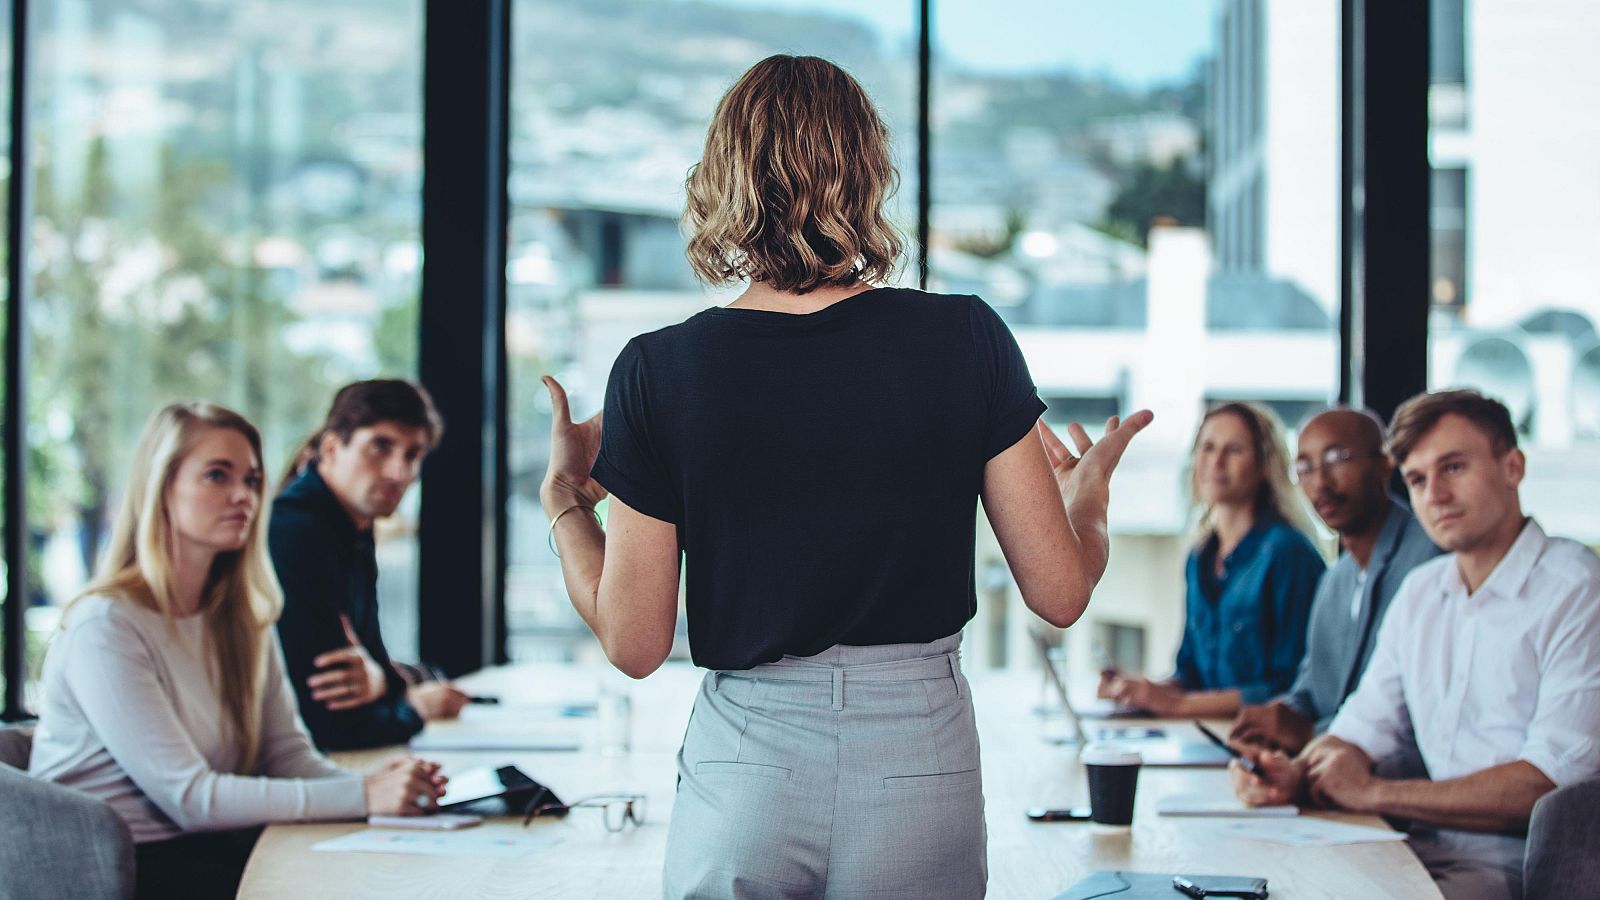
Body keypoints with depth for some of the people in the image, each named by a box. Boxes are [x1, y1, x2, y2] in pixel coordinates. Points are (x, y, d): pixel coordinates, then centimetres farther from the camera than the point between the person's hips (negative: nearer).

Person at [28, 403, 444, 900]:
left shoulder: (241, 617, 11)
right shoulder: (105, 626, -15)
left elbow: (289, 754, 5)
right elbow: (190, 798, -20)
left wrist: (374, 783, -17)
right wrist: (362, 797, -24)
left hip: (214, 846, 7)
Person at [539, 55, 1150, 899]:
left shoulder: (660, 371, -7)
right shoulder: (966, 340, -6)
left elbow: (633, 644, -3)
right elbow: (1061, 593, -2)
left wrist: (563, 496, 14)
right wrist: (1089, 491, 20)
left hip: (744, 773, -1)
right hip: (921, 762, 1)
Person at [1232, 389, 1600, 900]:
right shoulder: (1419, 592, 16)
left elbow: (1554, 778, -17)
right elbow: (1363, 728, 17)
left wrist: (1375, 793, -12)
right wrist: (1297, 776, -7)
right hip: (1427, 850, 7)